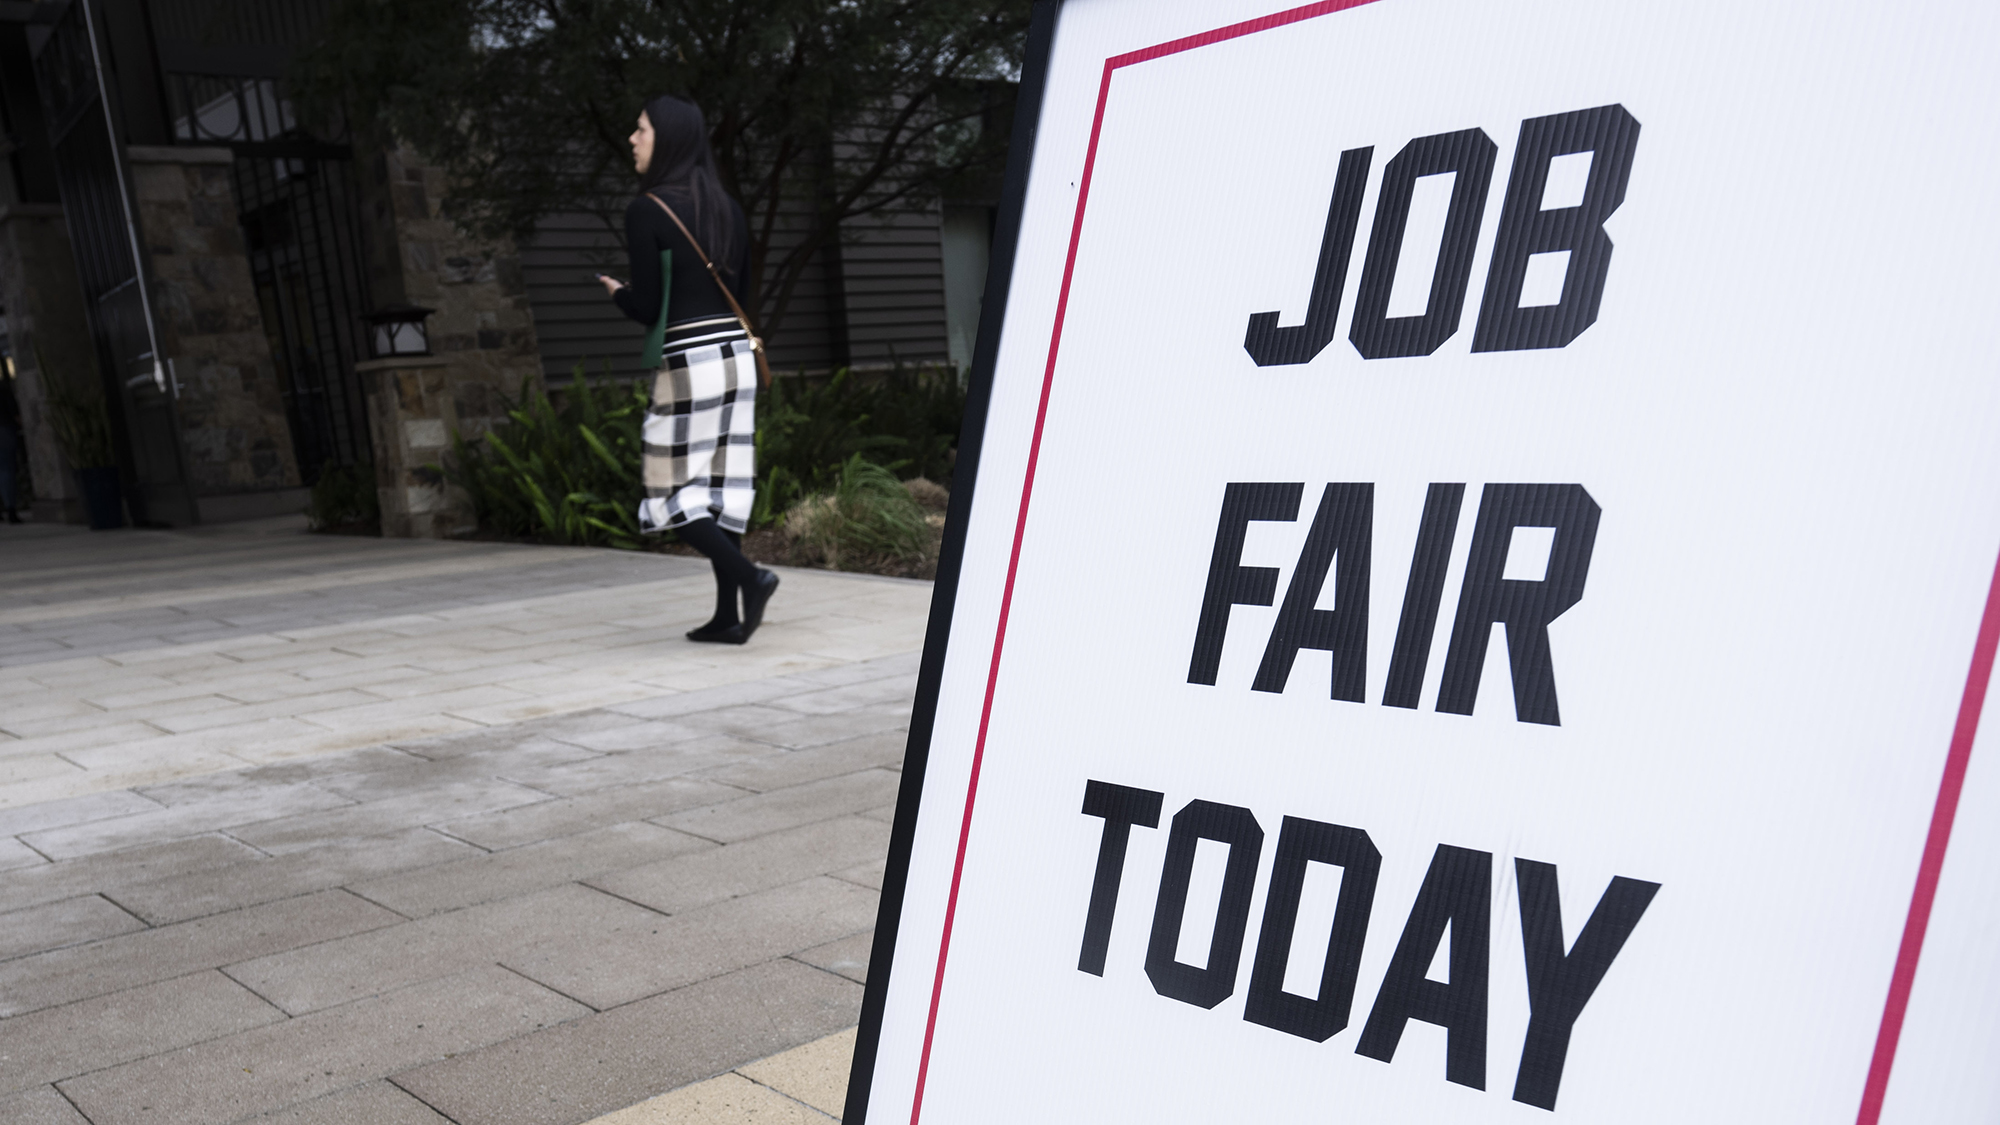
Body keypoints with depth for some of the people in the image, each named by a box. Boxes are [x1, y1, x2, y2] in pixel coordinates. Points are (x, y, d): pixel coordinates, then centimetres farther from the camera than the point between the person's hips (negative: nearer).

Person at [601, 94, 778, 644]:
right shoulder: (727, 208, 10)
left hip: (687, 365, -7)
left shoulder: (645, 212, -10)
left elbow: (648, 309, -11)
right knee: (722, 488, 10)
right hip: (737, 354, 7)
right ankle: (727, 616, 11)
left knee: (673, 495, 4)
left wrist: (618, 292, 11)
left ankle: (750, 577, -14)